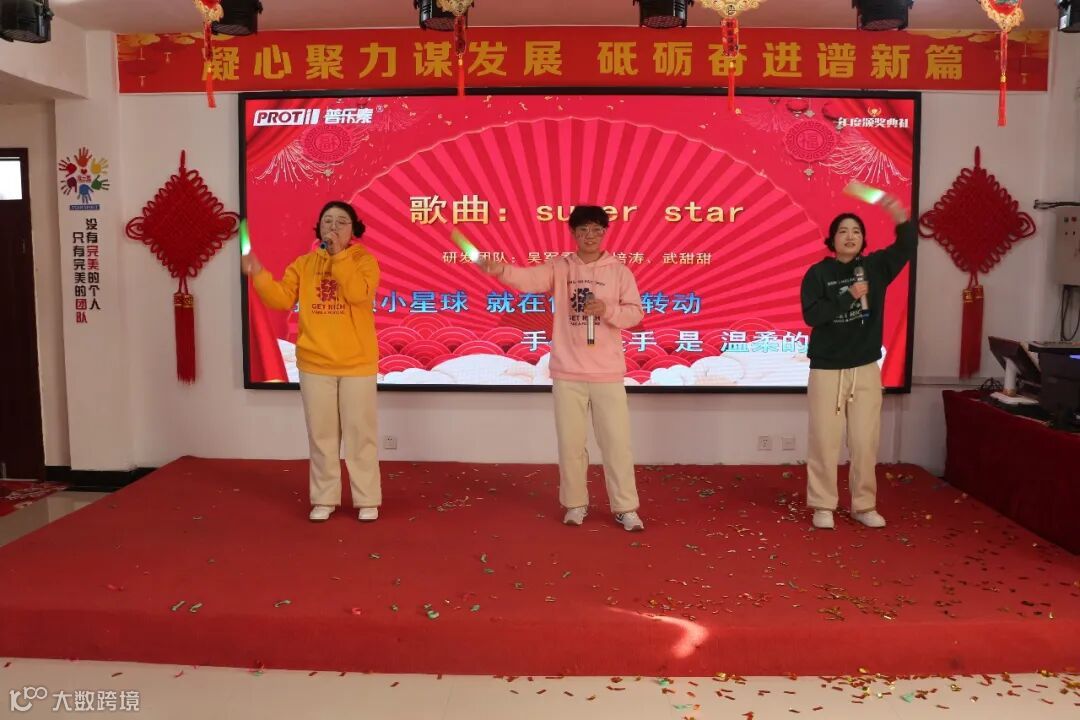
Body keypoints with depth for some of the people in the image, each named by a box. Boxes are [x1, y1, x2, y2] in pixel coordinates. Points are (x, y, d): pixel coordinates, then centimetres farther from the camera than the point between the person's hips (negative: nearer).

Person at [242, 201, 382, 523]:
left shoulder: (364, 260, -3)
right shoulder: (304, 263, 7)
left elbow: (358, 293, -21)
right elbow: (281, 299, 0)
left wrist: (338, 255, -20)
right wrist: (258, 274, -13)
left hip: (357, 364, -3)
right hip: (315, 364, 3)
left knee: (360, 433, 5)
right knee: (321, 434, 10)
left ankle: (367, 500, 15)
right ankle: (324, 499, 22)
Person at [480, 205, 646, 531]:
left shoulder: (619, 271, 3)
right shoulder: (559, 268, 3)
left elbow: (635, 313, 2)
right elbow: (529, 279, -16)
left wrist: (607, 310, -18)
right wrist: (500, 270, -37)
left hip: (607, 373, 0)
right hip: (567, 372, 1)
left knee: (616, 441, 4)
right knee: (570, 442, 9)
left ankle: (625, 507, 16)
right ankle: (575, 503, 24)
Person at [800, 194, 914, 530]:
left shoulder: (875, 267, 5)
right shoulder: (818, 273, -3)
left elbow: (907, 247, -10)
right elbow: (811, 316, -14)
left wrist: (900, 216, -27)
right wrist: (848, 296, -20)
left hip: (866, 369, 3)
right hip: (827, 370, -2)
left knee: (865, 441, 7)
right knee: (824, 440, 1)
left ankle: (864, 505, 20)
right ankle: (823, 505, 13)